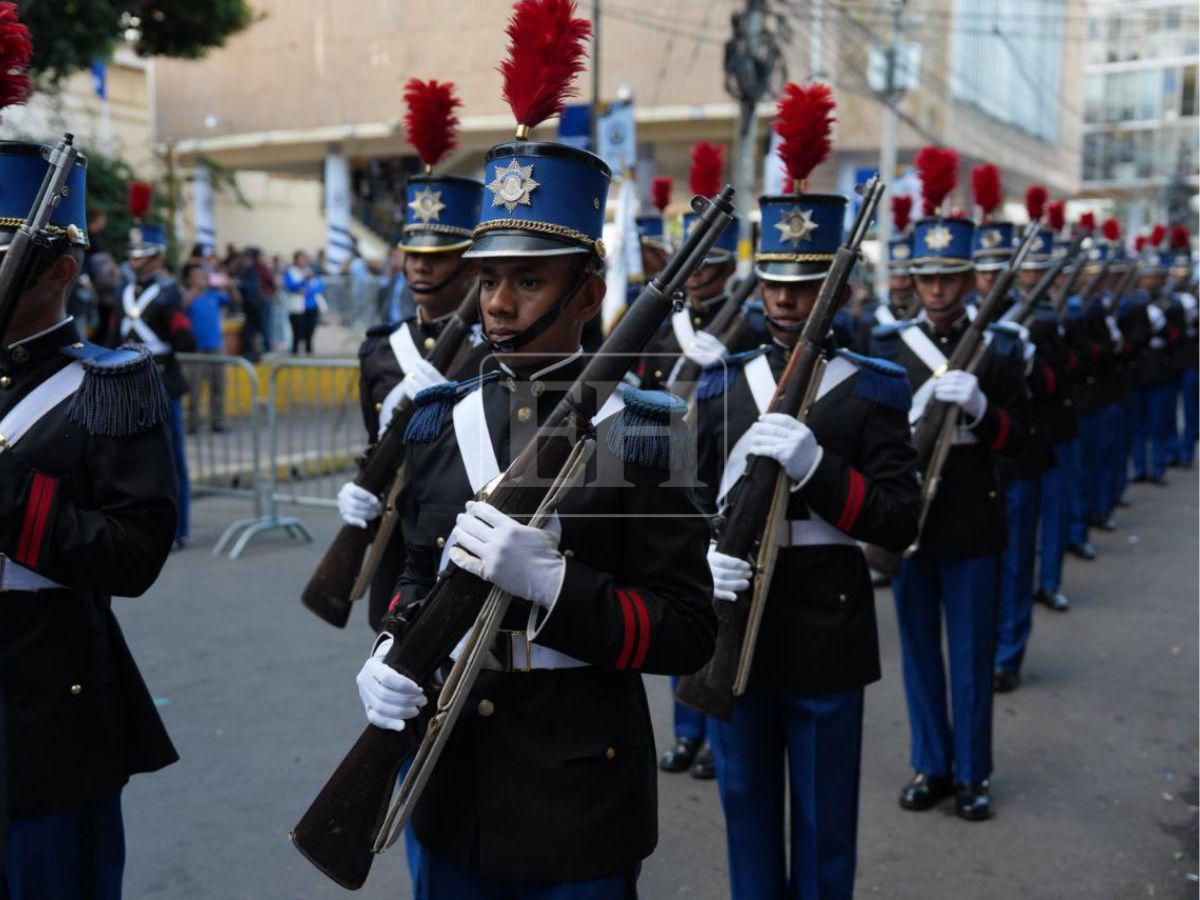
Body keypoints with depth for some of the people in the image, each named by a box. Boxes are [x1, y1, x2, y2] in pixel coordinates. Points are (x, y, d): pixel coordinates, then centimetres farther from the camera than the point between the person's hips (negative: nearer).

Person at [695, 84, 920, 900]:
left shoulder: (874, 390, -4)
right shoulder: (722, 385, 5)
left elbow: (899, 524, -10)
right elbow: (698, 500, 9)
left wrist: (815, 467, -25)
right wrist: (705, 556, -13)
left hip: (826, 636, -3)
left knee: (822, 826, 11)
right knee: (748, 814, 16)